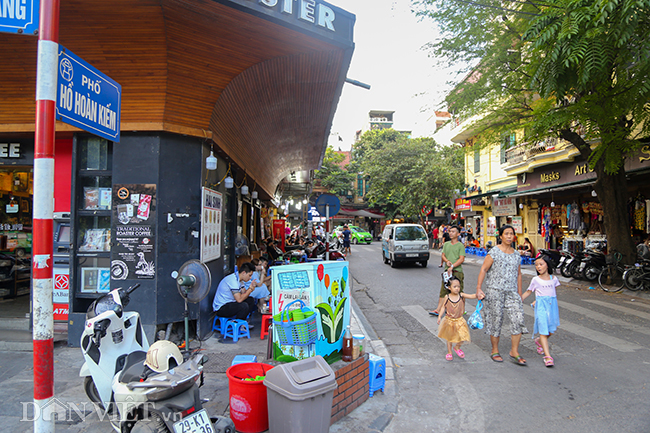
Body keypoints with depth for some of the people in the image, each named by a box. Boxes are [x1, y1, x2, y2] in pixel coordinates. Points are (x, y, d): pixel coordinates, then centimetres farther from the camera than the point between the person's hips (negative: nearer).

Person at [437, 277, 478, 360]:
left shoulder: (461, 296, -9)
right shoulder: (447, 297, -10)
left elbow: (472, 296, -16)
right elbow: (443, 307, -2)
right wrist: (440, 316, -9)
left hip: (459, 320, 1)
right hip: (449, 321, -1)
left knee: (462, 336, -3)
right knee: (449, 338, 13)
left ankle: (457, 347, 28)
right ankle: (449, 352, 33)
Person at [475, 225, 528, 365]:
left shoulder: (516, 255, 11)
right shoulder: (494, 252, -4)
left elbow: (518, 274, 19)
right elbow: (483, 269, -6)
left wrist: (519, 293, 18)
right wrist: (478, 288, -11)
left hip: (511, 292, 4)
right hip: (495, 291, -4)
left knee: (518, 318, -7)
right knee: (496, 319, 3)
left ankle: (514, 351, 4)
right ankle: (495, 351, 17)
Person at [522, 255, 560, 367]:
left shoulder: (553, 279, 8)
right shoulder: (536, 280, 1)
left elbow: (553, 292, 19)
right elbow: (528, 292, 8)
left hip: (552, 305, 4)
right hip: (541, 306, -3)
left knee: (551, 330, 8)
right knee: (543, 330, -9)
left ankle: (539, 341, 38)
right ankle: (547, 356, -10)